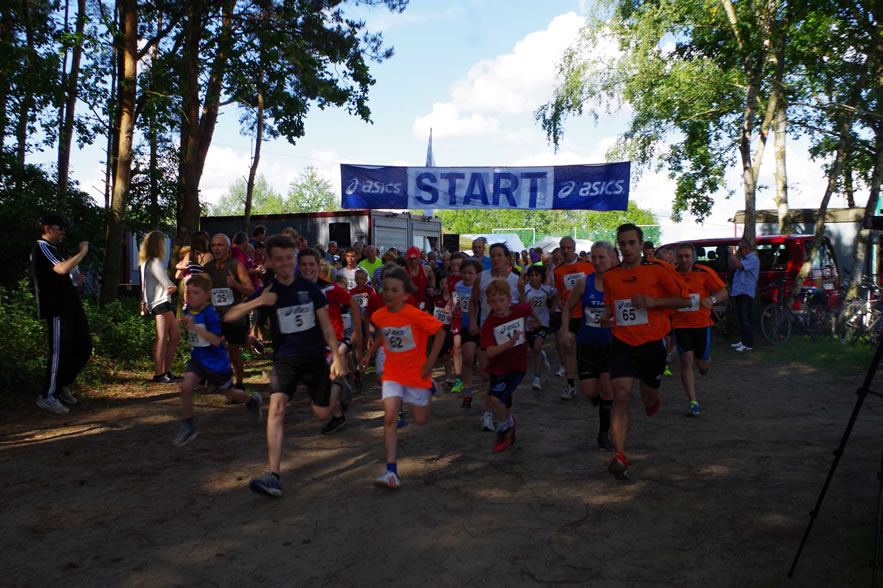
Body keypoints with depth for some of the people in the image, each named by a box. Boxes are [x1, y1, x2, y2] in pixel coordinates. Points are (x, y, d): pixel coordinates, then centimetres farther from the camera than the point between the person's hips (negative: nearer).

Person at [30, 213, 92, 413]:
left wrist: (75, 279, 13)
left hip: (70, 308, 10)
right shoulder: (41, 248, -10)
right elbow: (62, 268, -29)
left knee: (84, 347, 11)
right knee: (60, 352, -6)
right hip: (57, 310, -10)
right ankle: (48, 397, 5)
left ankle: (62, 385, 24)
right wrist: (82, 252, -18)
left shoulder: (52, 249, 21)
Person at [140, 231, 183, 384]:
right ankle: (159, 374, -8)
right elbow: (168, 285, -13)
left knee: (175, 336, 11)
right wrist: (173, 287, 7)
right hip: (161, 303, -11)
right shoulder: (155, 262, -13)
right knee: (162, 339, -10)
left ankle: (166, 371, 15)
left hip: (164, 303, 11)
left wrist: (170, 287, 1)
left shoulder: (147, 262, 19)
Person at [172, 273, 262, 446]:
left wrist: (194, 326, -37)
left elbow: (216, 340, -31)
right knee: (186, 386, -19)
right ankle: (188, 427, -3)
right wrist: (187, 326, 2)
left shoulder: (210, 313, -22)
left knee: (229, 394, 15)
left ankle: (252, 401, 48)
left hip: (217, 362, -5)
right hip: (198, 358, 5)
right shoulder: (189, 310, -1)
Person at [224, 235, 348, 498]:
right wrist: (257, 303, -25)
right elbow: (230, 317, -10)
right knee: (276, 407, -20)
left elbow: (325, 323, 2)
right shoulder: (268, 292, -4)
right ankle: (274, 476, -20)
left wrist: (336, 357, -3)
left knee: (322, 414, 2)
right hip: (285, 358, 0)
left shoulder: (309, 288, -3)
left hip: (314, 356, 0)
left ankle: (339, 387, 39)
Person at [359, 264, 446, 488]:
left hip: (416, 373, -3)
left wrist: (429, 363, -13)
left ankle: (430, 388, 45)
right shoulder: (379, 316, -7)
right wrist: (369, 354, 9)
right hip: (392, 373, 3)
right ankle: (391, 472, -13)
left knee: (421, 420, 12)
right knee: (389, 418, -14)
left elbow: (440, 334, -13)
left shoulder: (415, 315, -22)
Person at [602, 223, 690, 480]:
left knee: (649, 398, 14)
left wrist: (652, 301, -18)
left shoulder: (658, 269, -6)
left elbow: (684, 298, -5)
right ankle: (620, 456, -17)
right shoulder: (609, 276, 6)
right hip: (623, 344, 1)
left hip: (653, 344, -1)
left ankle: (652, 401, 55)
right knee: (621, 394, -16)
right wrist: (607, 318, 0)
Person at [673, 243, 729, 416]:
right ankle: (692, 402, -8)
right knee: (686, 359, -14)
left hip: (702, 323, 0)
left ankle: (706, 362, 48)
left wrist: (712, 300, -24)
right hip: (681, 324, 1)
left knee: (702, 363, 7)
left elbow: (723, 292, -4)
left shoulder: (705, 272, -5)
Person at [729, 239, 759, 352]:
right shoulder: (743, 258, 17)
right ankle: (743, 340, 24)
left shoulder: (753, 259, -12)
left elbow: (739, 265, -26)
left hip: (746, 293, -9)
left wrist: (732, 255, -12)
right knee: (741, 318, 15)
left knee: (745, 319, -7)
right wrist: (731, 256, 8)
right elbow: (732, 268, 20)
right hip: (738, 292, 9)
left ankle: (748, 344, -4)